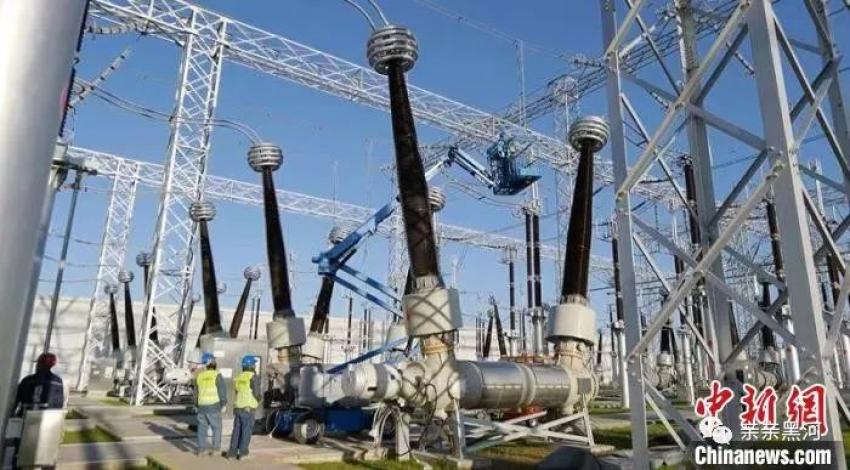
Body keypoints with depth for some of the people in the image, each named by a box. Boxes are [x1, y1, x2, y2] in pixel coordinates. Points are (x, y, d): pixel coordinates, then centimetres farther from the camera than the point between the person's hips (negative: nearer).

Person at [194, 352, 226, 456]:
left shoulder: (199, 376, 6)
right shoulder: (217, 375, -10)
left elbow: (196, 392, 13)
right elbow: (222, 391, -11)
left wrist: (197, 405, 23)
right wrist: (224, 404, 0)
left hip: (202, 405, 5)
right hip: (214, 406, -5)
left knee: (202, 427, 13)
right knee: (216, 427, 6)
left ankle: (201, 448, 13)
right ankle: (215, 448, 5)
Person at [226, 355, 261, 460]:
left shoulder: (239, 376, 12)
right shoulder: (254, 377, -10)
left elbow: (237, 391, 16)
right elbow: (256, 393, -13)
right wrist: (258, 401, 8)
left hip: (237, 407, 6)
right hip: (248, 408, -6)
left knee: (236, 430, 12)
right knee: (246, 431, 1)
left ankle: (232, 452, 12)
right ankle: (242, 453, 2)